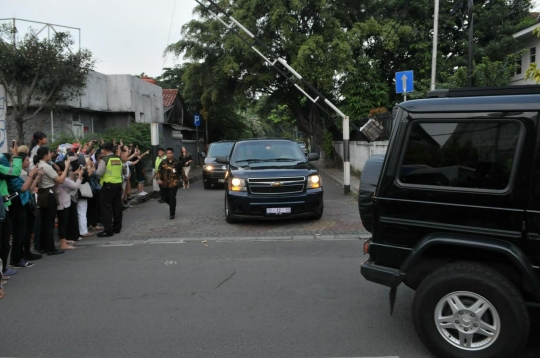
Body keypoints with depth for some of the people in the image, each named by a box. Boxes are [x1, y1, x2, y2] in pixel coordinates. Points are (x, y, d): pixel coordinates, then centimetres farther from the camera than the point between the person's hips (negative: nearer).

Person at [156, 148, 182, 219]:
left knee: (172, 198, -11)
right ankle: (172, 207, 41)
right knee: (166, 198, 10)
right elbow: (159, 171, 2)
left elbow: (181, 172, 8)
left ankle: (172, 214, -2)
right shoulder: (163, 163, 3)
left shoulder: (177, 163, 0)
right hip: (164, 184, 3)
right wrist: (158, 179, -15)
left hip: (174, 183, -3)